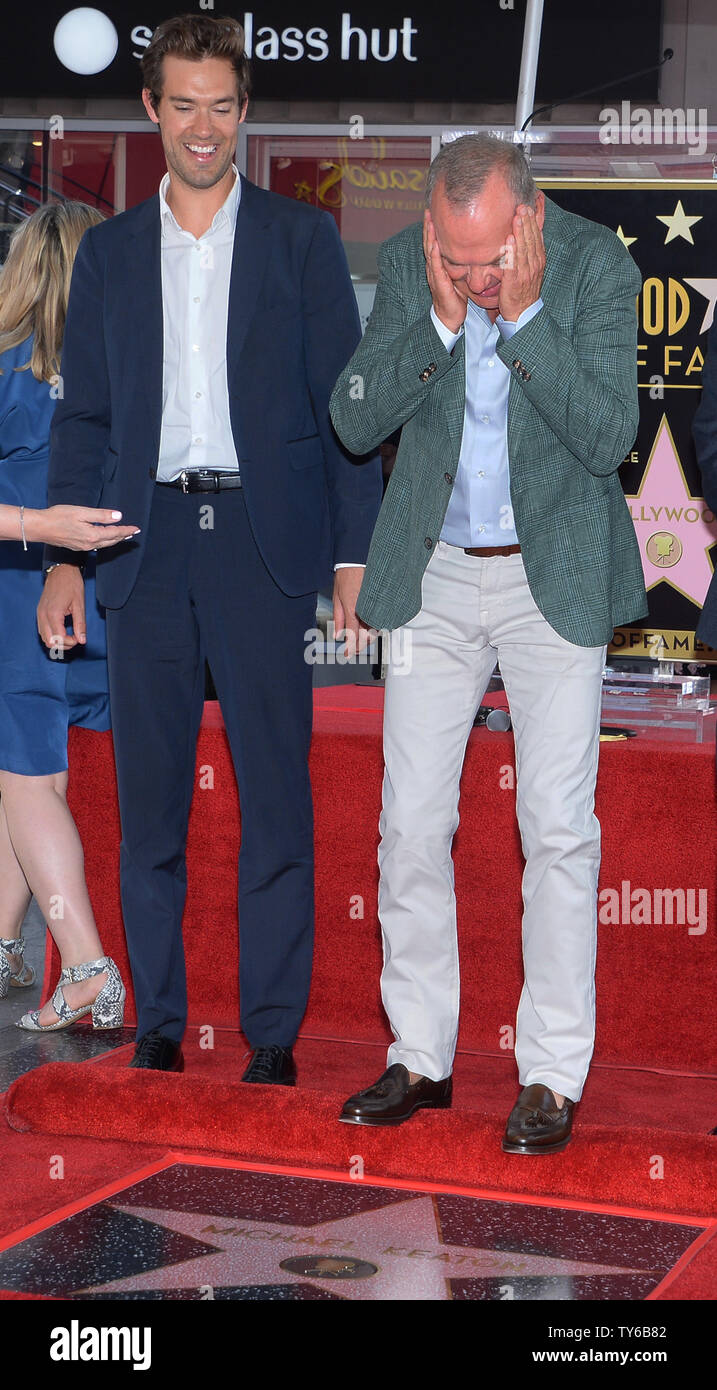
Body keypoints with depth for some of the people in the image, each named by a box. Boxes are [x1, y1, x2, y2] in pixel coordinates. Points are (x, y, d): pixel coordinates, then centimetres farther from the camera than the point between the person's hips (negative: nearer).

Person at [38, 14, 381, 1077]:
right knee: (149, 798, 6)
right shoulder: (111, 250, 13)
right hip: (149, 543, 3)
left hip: (264, 540, -2)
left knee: (276, 798, -1)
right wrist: (64, 559, 5)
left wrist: (356, 554, -5)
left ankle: (274, 1035, 8)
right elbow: (84, 415, 13)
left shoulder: (302, 239, 6)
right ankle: (157, 1023, 17)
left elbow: (343, 403, 3)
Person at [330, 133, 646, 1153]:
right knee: (411, 821, 3)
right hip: (435, 574, 3)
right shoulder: (402, 265, -2)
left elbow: (608, 438, -17)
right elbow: (354, 421, -7)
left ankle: (552, 1074, 8)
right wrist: (440, 319, -19)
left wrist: (523, 314, -24)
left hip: (556, 575, -3)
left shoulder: (598, 265, -11)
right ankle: (421, 1057, 17)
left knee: (558, 827, -3)